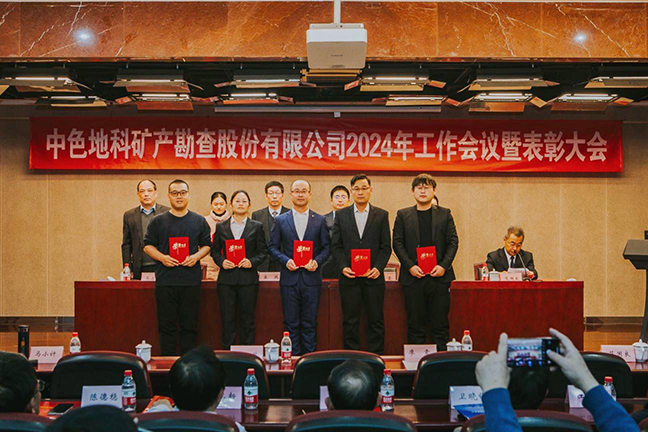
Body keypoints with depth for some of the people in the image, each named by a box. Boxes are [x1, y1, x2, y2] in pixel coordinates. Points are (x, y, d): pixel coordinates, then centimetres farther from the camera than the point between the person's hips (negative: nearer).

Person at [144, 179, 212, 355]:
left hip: (191, 280, 1)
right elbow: (148, 245, 8)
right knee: (166, 324, 3)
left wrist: (196, 256, -7)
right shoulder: (158, 222, 7)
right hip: (165, 280, 0)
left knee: (190, 324, 3)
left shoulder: (199, 221, 10)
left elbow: (207, 245, 13)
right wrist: (161, 257, -9)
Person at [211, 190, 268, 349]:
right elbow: (214, 250, 12)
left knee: (247, 319, 3)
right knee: (227, 318, 2)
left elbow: (263, 251, 6)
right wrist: (221, 262, -8)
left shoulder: (257, 227, 7)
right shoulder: (221, 227, 10)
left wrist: (252, 262, -11)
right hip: (226, 278, 1)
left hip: (248, 278, -1)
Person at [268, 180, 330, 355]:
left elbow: (326, 247, 7)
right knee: (291, 324, 4)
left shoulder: (320, 220, 7)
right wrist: (285, 260, -11)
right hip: (289, 278, 0)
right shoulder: (280, 220, 7)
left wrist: (317, 261, -11)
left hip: (311, 278, 0)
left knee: (310, 324, 4)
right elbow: (273, 247, 7)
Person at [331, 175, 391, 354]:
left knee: (376, 320, 2)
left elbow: (386, 247, 4)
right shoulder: (341, 215, 9)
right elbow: (335, 246, 6)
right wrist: (343, 267, -8)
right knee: (350, 321, 4)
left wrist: (378, 268, -10)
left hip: (373, 277, 0)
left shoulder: (381, 215, 7)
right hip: (349, 277, 1)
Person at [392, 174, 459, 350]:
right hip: (413, 276, 0)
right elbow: (397, 243, 4)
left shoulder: (445, 214, 11)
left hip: (439, 276, 1)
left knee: (441, 322, 2)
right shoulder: (403, 215, 9)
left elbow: (453, 241, 6)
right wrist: (410, 266, -10)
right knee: (415, 323, 2)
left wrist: (444, 266, -8)